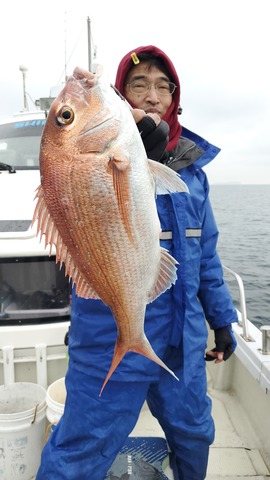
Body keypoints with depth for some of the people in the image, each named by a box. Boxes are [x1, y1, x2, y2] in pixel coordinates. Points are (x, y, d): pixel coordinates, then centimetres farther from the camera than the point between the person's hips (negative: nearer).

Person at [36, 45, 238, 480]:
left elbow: (206, 252, 11)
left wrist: (222, 319, 13)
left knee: (195, 436, 25)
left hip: (183, 338, 6)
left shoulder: (191, 164, 6)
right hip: (113, 339, -5)